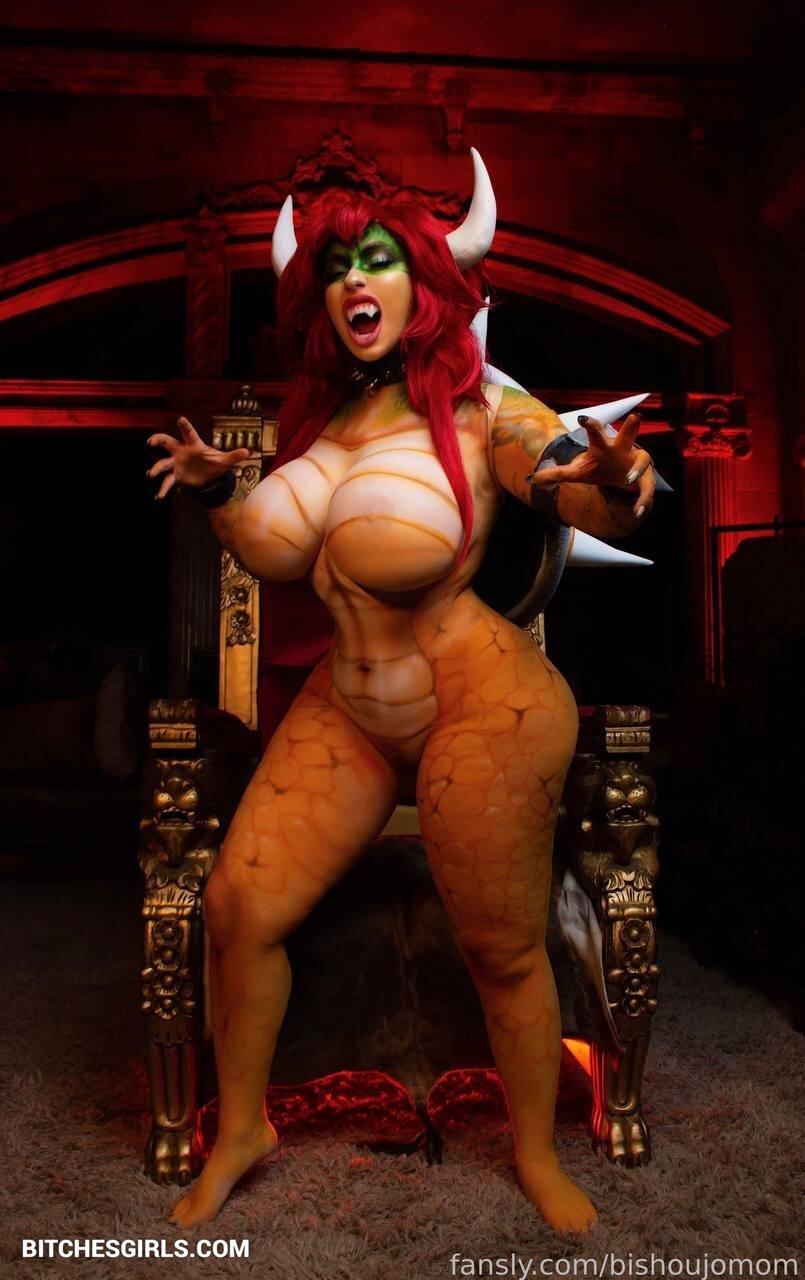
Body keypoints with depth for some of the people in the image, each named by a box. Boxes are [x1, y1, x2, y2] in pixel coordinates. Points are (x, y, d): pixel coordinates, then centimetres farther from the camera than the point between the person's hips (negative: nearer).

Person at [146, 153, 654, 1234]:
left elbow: (599, 500, -20)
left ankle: (538, 1156, 34)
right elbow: (276, 556, 16)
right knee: (236, 909, 2)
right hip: (344, 707, 6)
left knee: (503, 949, 5)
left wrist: (615, 490, -42)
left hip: (479, 708, -5)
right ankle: (242, 1132, 28)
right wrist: (219, 490, 0)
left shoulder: (479, 412, -9)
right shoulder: (321, 415, 8)